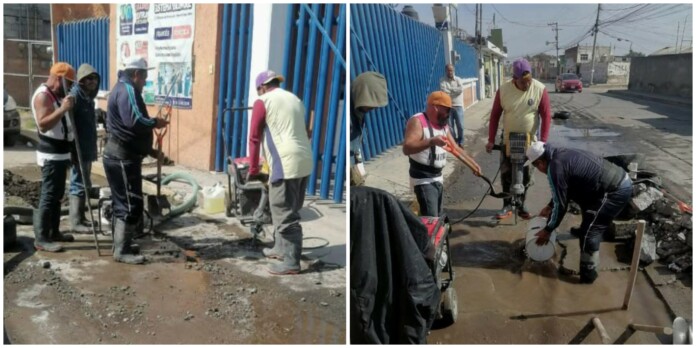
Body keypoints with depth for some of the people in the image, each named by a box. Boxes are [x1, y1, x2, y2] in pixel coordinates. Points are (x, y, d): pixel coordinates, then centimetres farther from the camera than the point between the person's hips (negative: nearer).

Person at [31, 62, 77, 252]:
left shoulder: (57, 95, 16)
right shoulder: (43, 95, -15)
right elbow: (43, 125, -27)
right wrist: (63, 108, -32)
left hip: (60, 153, 10)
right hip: (50, 155, -10)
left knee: (57, 195, 14)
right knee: (48, 196, -7)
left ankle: (54, 232, 23)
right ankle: (41, 239, -3)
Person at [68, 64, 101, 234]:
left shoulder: (88, 96, 14)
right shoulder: (75, 95, -14)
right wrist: (73, 149, -24)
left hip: (87, 148, 9)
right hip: (78, 149, -9)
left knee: (85, 184, 15)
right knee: (79, 184, -6)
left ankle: (81, 217, 24)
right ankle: (76, 222, 0)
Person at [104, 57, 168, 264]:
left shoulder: (123, 88, 19)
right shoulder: (127, 90, -15)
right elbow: (134, 121, -30)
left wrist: (149, 150, 14)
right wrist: (155, 123, -12)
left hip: (121, 155, 11)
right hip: (123, 157, -11)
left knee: (122, 203, 18)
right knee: (132, 205, -7)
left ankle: (120, 244, 29)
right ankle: (122, 252, -1)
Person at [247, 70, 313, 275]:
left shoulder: (263, 102, 1)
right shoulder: (295, 99, 21)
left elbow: (254, 138, 0)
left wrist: (253, 169, 8)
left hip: (286, 164, -8)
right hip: (304, 161, 8)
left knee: (285, 213, -2)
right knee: (289, 210, 19)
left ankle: (291, 262, 0)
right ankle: (281, 248, 32)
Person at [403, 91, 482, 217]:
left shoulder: (443, 125, 10)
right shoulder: (417, 121, -18)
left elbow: (456, 149, 17)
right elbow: (407, 148, -30)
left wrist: (473, 164, 13)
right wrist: (431, 141, -39)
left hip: (437, 177, 9)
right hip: (423, 179, -9)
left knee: (438, 216, 15)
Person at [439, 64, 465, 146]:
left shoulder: (458, 79, 4)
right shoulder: (442, 80, -1)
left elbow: (461, 89, -13)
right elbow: (443, 91, -17)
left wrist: (449, 89, -12)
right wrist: (455, 90, -12)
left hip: (458, 106, 1)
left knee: (460, 126, 2)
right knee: (450, 126, 4)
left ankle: (460, 142, 19)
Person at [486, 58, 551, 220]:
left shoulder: (540, 90, -15)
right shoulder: (503, 90, -14)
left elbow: (546, 116, -10)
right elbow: (495, 115, -5)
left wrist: (543, 141, -15)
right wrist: (491, 140, -6)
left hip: (530, 140, 0)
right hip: (508, 140, 0)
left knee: (526, 175, 9)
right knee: (506, 174, 3)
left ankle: (521, 205, 24)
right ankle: (507, 206, 16)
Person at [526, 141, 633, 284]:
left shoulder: (555, 167, -16)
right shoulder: (562, 155, 14)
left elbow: (561, 204, -10)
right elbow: (562, 192, 29)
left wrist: (548, 230, 1)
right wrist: (549, 206, 35)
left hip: (616, 191, -10)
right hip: (621, 179, 10)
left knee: (590, 231, -2)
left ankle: (587, 274, 9)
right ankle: (584, 231, 56)